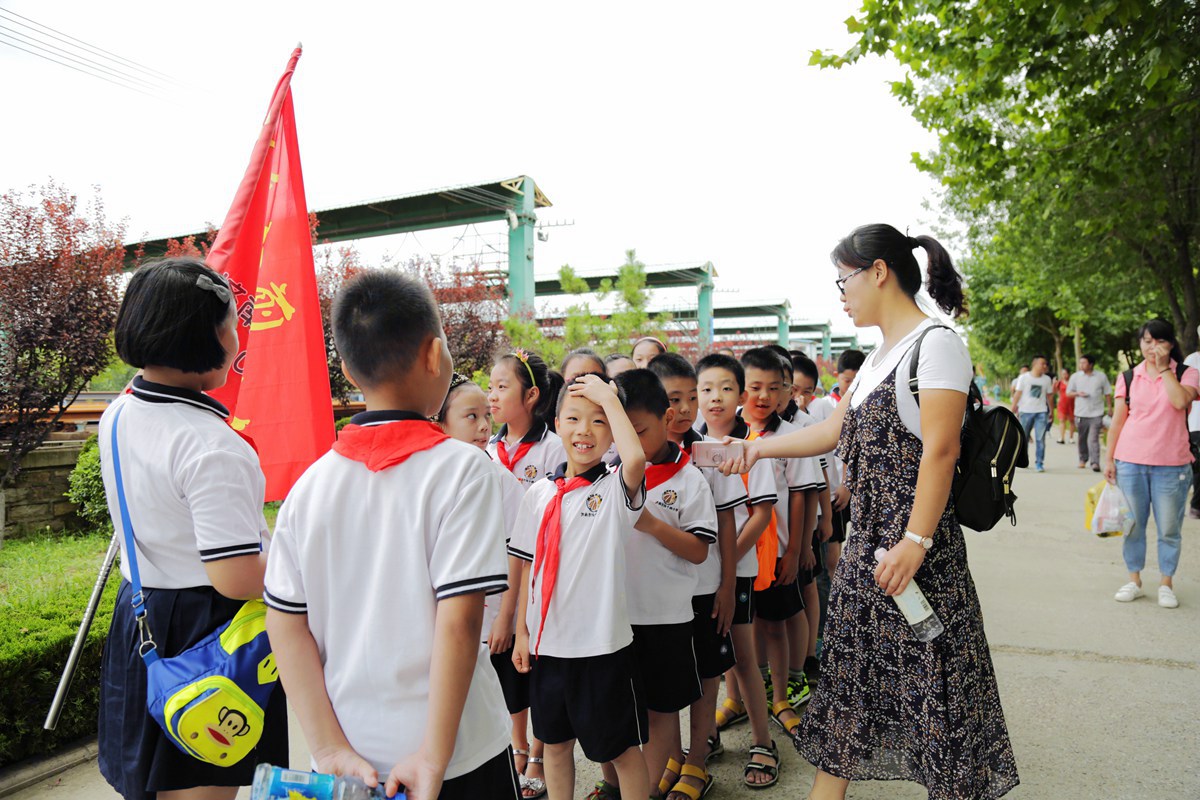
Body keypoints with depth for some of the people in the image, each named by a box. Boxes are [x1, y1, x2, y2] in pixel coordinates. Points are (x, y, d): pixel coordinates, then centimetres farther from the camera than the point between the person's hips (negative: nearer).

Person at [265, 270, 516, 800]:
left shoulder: (312, 482, -3)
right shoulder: (461, 468, -16)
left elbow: (285, 624, -3)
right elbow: (458, 621, -21)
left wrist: (329, 746, -1)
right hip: (460, 755, -3)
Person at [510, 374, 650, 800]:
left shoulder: (616, 489, -10)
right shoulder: (539, 493, 3)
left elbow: (636, 457, -34)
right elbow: (529, 565, 9)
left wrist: (608, 396, -23)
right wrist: (522, 630, 8)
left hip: (603, 644, -4)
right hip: (547, 643, 5)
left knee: (622, 748, 11)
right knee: (555, 743, 20)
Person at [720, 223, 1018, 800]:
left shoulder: (935, 344, -12)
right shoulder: (879, 357, 15)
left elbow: (940, 451, -19)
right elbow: (835, 430, 22)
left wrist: (916, 542, -23)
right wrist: (759, 448, 22)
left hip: (915, 543, -9)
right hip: (866, 539, 9)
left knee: (928, 671, 1)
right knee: (848, 665, 14)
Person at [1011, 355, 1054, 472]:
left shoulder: (1047, 379, 6)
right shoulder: (1024, 377, -2)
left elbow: (1049, 396, 13)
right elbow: (1017, 394, -2)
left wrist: (1051, 411, 15)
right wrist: (1013, 409, -7)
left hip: (1041, 412, 1)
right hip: (1025, 411, -1)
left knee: (1040, 439, -5)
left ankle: (1039, 463, 0)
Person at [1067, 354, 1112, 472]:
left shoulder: (1101, 376, 3)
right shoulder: (1075, 377, 5)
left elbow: (1107, 393, 10)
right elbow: (1068, 393, 9)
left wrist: (1109, 407, 6)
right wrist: (1078, 393, -11)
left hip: (1096, 413, -2)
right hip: (1080, 414, 2)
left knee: (1093, 439, -10)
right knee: (1082, 438, 10)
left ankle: (1095, 462, -11)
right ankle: (1083, 459, 26)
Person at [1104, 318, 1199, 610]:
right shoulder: (1128, 377, 7)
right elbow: (1117, 420, 7)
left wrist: (1164, 367, -12)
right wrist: (1109, 459, 4)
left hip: (1171, 465, -1)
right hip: (1130, 462, 2)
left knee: (1169, 528, 5)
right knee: (1133, 525, 8)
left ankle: (1166, 584, 18)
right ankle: (1134, 580, 19)